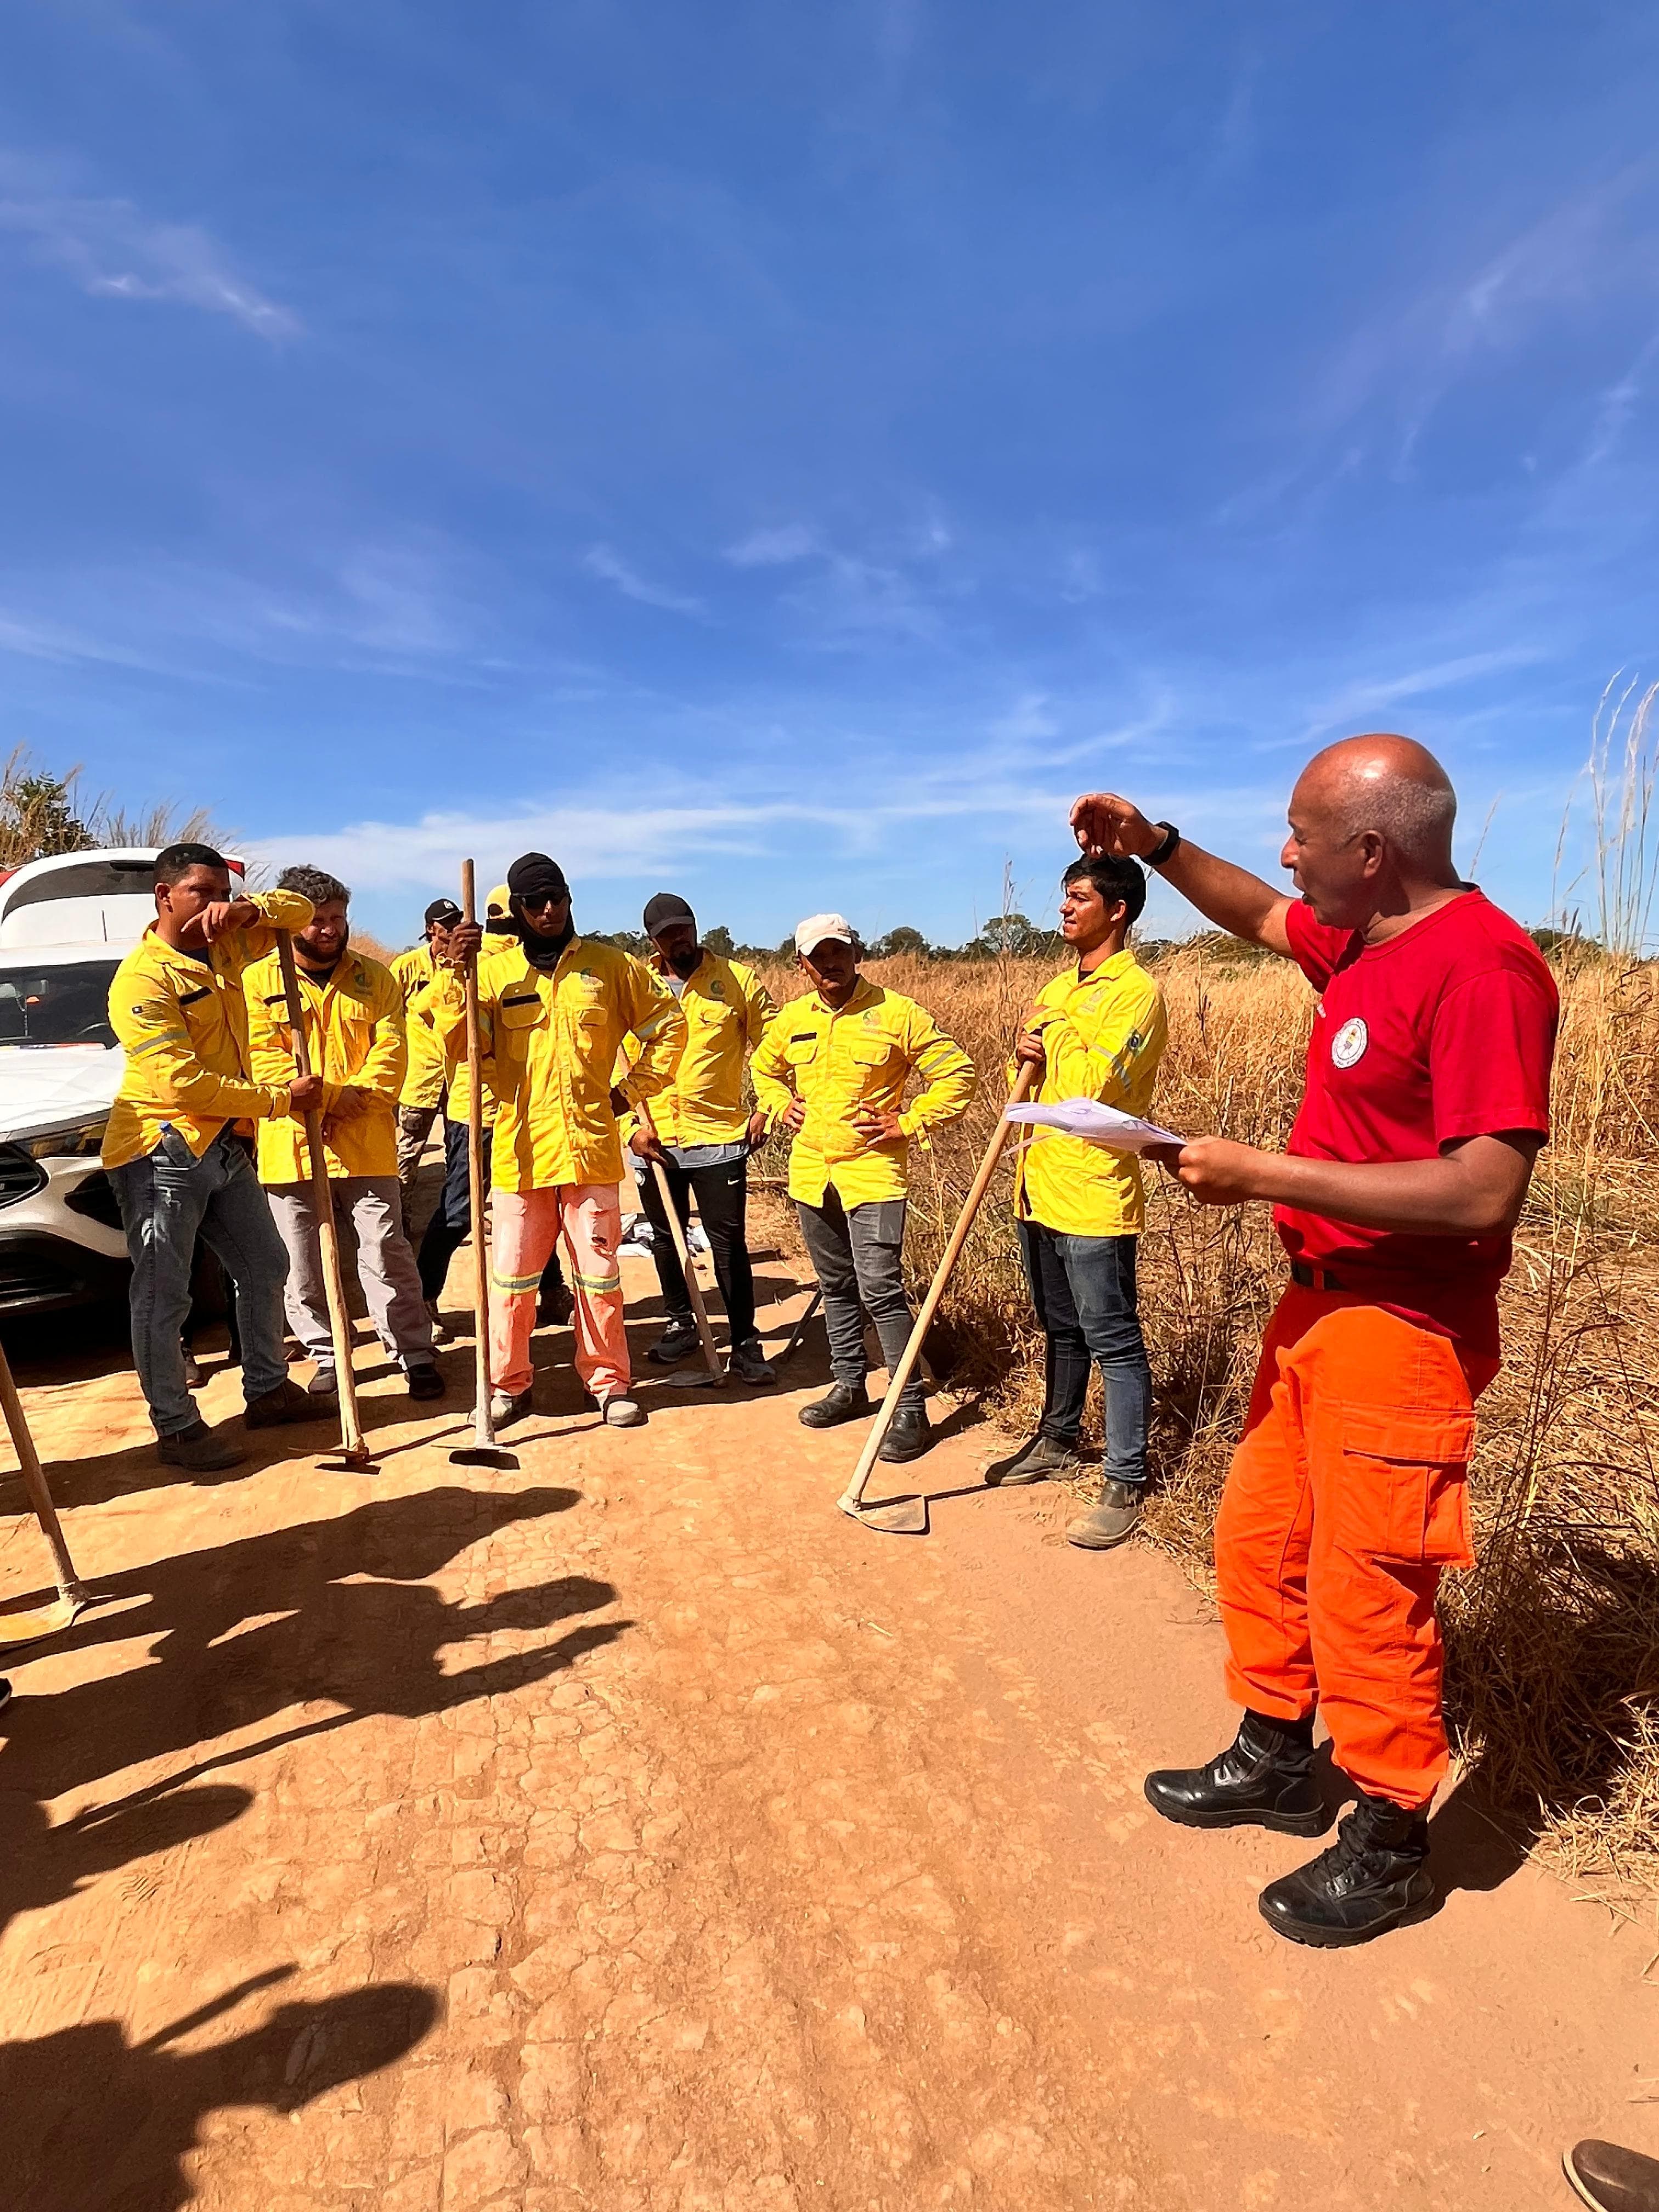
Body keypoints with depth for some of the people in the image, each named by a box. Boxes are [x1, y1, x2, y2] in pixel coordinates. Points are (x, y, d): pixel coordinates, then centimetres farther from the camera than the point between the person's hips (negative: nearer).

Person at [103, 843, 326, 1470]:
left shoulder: (223, 948, 7)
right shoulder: (142, 978, -17)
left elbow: (298, 911, 14)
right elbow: (183, 1083, -24)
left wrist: (248, 909, -8)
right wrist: (280, 1100, -19)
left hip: (223, 1145, 9)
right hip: (159, 1151, -9)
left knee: (264, 1268, 17)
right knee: (162, 1297, -2)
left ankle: (267, 1390, 32)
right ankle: (176, 1428, 9)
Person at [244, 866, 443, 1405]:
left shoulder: (374, 978, 7)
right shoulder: (258, 981, 3)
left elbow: (390, 1048, -1)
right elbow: (262, 1056, -6)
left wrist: (355, 1097, -16)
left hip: (366, 1143, 0)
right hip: (291, 1146, 0)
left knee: (386, 1255, 3)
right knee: (303, 1265, 9)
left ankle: (416, 1355, 12)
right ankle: (325, 1357, 25)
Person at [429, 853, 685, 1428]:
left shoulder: (611, 965, 5)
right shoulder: (492, 969, 5)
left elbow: (668, 1024, 13)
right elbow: (453, 1036, -6)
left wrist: (633, 1089, 7)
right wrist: (453, 969, -17)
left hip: (591, 1148, 0)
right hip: (520, 1150, 0)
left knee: (599, 1271, 8)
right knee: (511, 1275, 6)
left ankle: (609, 1382, 22)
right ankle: (508, 1385, 22)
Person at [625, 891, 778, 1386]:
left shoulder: (738, 980, -2)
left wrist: (764, 1109, -4)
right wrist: (630, 1126, -2)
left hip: (720, 1136, -3)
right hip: (654, 1140, 3)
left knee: (729, 1244, -1)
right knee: (666, 1239, 14)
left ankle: (745, 1344, 10)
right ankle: (680, 1326, 32)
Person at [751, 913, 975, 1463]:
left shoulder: (896, 1013, -9)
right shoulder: (793, 1018, 7)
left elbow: (958, 1074, -7)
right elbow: (764, 1068, 27)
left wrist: (910, 1125, -11)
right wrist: (780, 1105, 9)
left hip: (872, 1173, -6)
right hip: (811, 1174, 6)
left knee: (880, 1290, -10)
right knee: (836, 1286, 17)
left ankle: (910, 1407, 1)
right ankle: (849, 1385, 32)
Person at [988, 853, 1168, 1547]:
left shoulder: (1136, 992, -12)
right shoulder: (1058, 988, 15)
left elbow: (1094, 1086, -23)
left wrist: (1057, 1034, -8)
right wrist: (1029, 1056, -2)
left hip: (1093, 1196, -8)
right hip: (1039, 1187, 9)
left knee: (1113, 1343, 0)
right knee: (1059, 1330, 22)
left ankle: (1126, 1485, 10)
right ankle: (1057, 1441, 39)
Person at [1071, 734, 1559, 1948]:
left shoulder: (1482, 964, -21)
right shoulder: (1359, 939, 7)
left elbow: (1483, 1190, -28)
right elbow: (1259, 915, 28)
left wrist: (1264, 1175, -25)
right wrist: (1156, 844, 16)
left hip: (1402, 1334, -9)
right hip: (1316, 1304, 9)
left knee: (1367, 1598, 4)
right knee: (1260, 1541, 19)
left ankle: (1390, 1847, 27)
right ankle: (1277, 1761, 40)